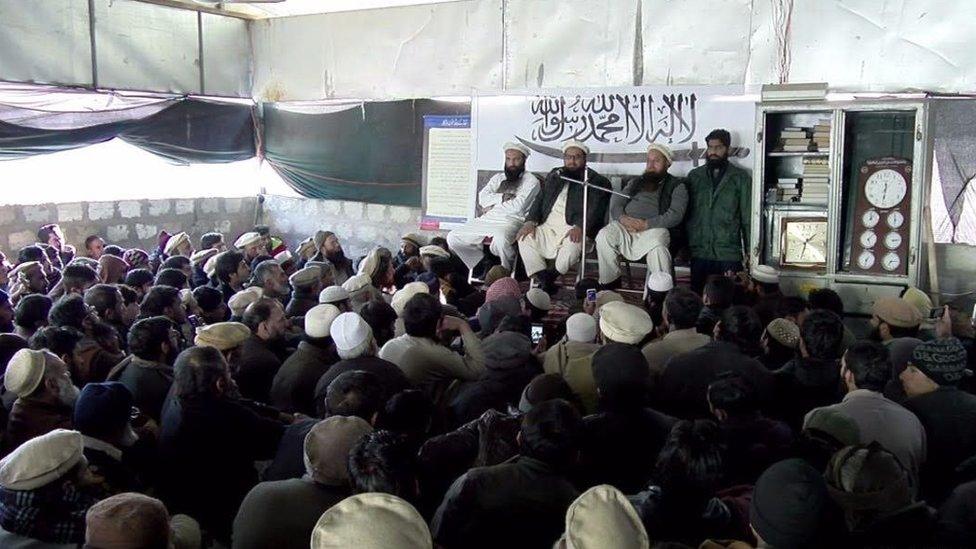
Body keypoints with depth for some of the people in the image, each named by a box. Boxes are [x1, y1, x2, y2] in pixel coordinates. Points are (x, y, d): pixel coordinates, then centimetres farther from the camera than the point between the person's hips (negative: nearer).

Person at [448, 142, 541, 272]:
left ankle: (507, 271, -13)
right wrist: (501, 197, -9)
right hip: (487, 220, 7)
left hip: (511, 221, -6)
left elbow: (518, 206, -11)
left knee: (500, 239, -41)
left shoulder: (531, 180, 3)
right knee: (453, 237, -7)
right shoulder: (498, 178, 22)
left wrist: (492, 206, 0)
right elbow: (482, 197, 7)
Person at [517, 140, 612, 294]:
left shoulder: (596, 181, 6)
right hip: (548, 228, 5)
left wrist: (579, 227, -27)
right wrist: (531, 221, -3)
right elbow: (539, 199, 17)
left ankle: (552, 276, -13)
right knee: (525, 238, -19)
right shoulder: (554, 176, 23)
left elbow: (594, 209, -8)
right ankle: (544, 280, -19)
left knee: (572, 244, -37)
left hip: (574, 231, -5)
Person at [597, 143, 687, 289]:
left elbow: (675, 214, -5)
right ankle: (609, 282, -12)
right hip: (625, 226, 4)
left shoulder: (676, 185, 12)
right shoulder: (636, 182, 28)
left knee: (657, 245, -39)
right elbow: (616, 202, 17)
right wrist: (622, 218, -8)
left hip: (654, 228, -4)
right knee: (604, 236, -27)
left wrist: (646, 224, -17)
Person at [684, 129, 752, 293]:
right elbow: (686, 213, 9)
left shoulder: (741, 178, 3)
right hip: (699, 253, 2)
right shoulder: (694, 176, 9)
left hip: (729, 255, -2)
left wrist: (750, 251, -2)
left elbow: (748, 218, 2)